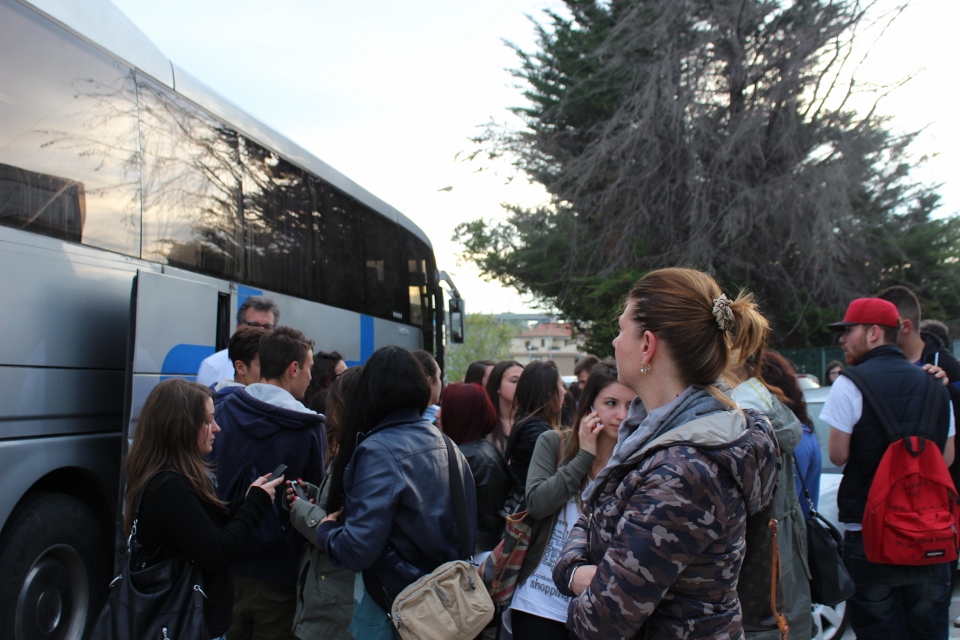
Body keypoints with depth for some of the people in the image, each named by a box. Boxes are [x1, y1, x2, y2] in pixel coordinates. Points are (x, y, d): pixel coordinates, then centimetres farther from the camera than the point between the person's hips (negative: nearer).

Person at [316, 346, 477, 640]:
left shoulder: (378, 450, -20)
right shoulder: (443, 443, 1)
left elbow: (358, 549, -24)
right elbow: (468, 525, 6)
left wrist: (326, 528, -6)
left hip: (393, 606, -6)